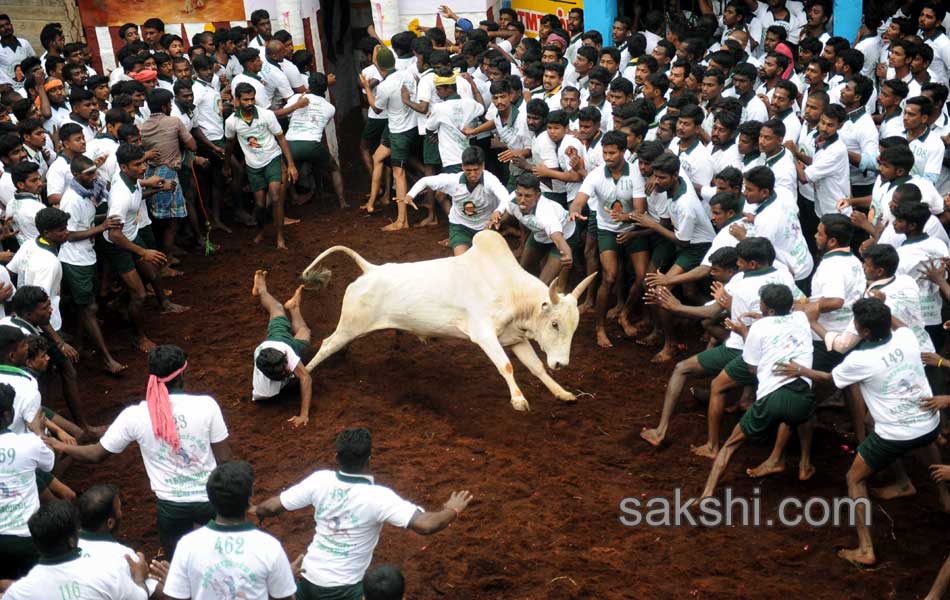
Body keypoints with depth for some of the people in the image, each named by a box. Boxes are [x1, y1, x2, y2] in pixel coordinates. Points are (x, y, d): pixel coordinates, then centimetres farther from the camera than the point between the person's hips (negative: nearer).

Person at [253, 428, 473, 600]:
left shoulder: (320, 480, -11)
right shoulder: (378, 497, -25)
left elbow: (273, 507, -2)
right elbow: (426, 525, -31)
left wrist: (257, 510, 21)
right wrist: (452, 510, -12)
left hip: (309, 576, 5)